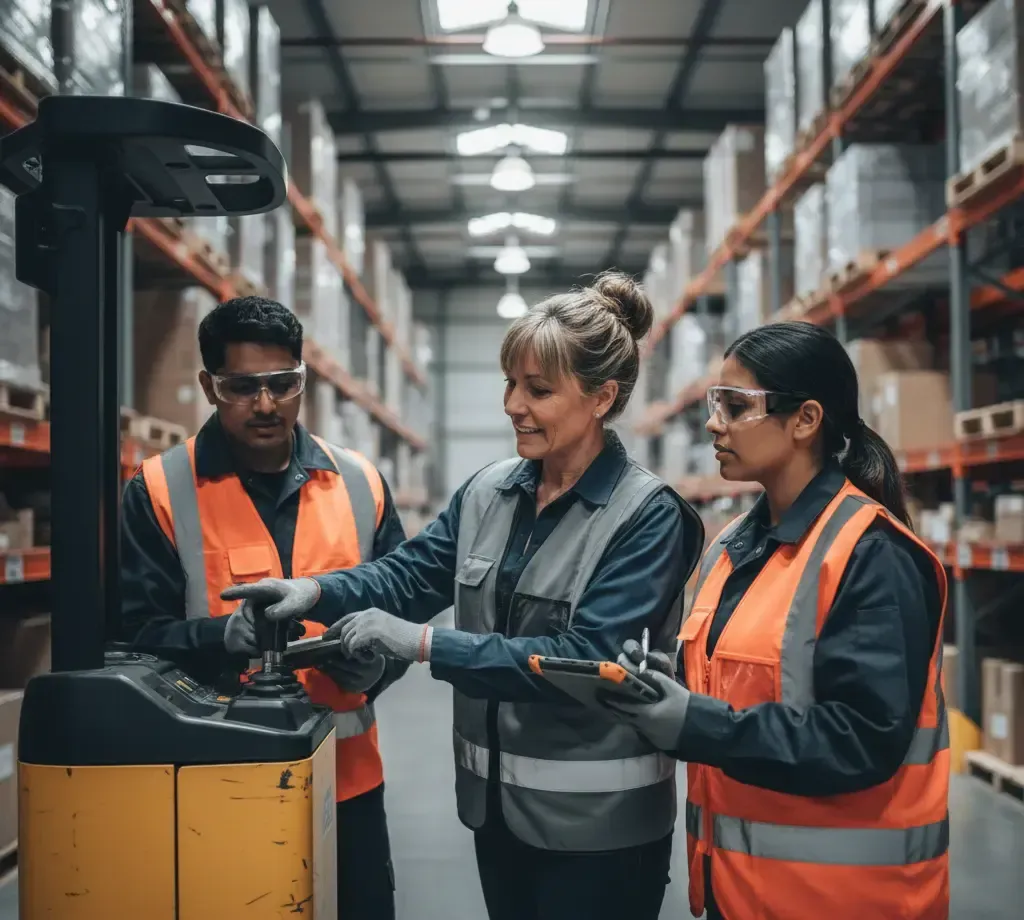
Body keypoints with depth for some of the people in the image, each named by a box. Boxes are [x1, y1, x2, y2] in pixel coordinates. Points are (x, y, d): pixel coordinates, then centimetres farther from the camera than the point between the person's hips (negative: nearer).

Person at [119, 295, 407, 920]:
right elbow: (134, 633, -7)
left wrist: (375, 659, -12)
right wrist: (223, 635, -25)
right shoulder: (160, 492, -5)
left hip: (348, 775, 3)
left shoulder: (360, 483, 5)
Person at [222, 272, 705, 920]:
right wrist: (317, 593, -18)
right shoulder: (490, 491, 5)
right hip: (496, 799, 6)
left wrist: (425, 643, -26)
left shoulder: (648, 515, -15)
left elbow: (586, 657, -23)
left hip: (596, 821, -6)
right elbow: (412, 572, 2)